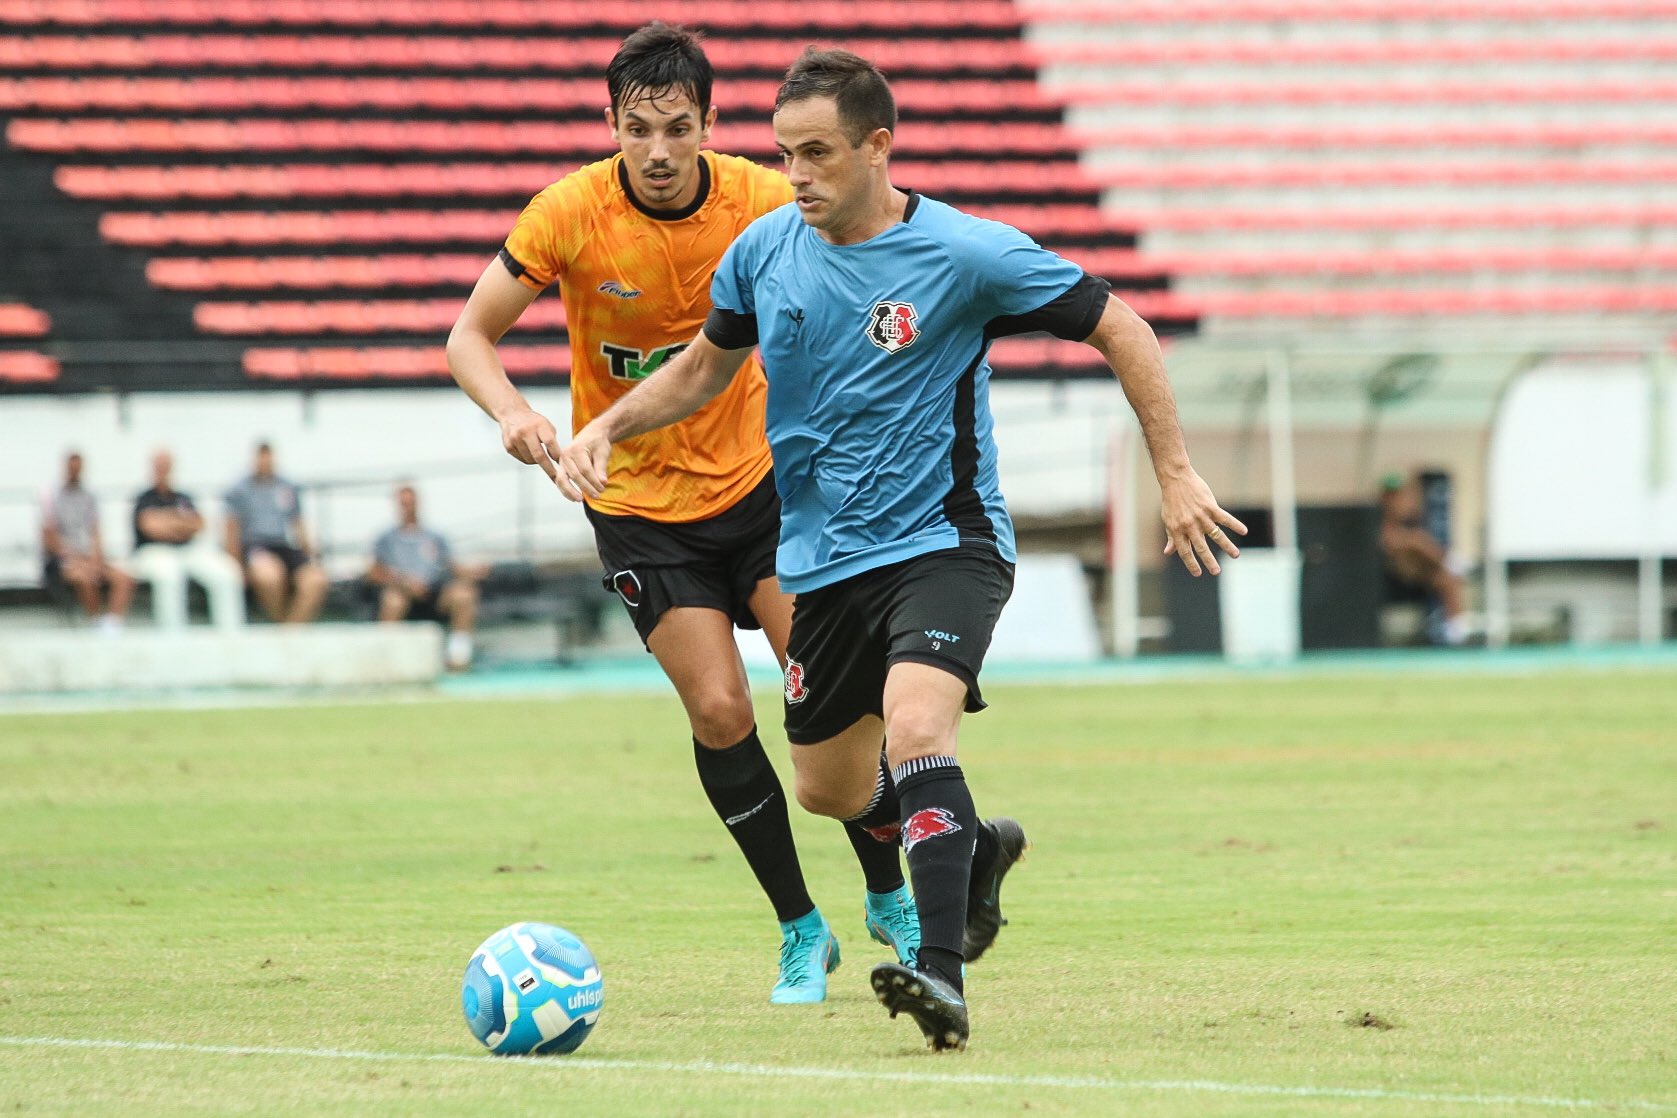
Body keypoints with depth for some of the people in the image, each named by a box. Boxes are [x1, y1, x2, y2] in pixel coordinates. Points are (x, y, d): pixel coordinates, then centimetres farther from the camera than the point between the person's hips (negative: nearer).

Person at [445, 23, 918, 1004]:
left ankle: (890, 899, 13)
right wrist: (513, 412, -31)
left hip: (756, 474, 1)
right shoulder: (572, 213, -17)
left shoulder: (761, 201, -14)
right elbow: (470, 335, -11)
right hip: (638, 504, -1)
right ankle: (802, 931, 7)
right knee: (719, 710, -10)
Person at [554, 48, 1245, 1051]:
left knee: (916, 725, -30)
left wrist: (1176, 476, -8)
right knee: (829, 789, 13)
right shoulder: (764, 251, -1)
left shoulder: (968, 254, -14)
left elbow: (1120, 332, -5)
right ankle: (975, 849, 43)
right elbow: (707, 366, 18)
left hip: (943, 543, -6)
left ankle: (942, 976, -32)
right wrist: (608, 427, 1)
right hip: (825, 559, 6)